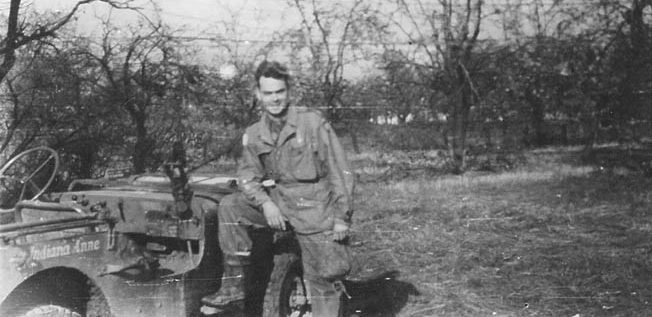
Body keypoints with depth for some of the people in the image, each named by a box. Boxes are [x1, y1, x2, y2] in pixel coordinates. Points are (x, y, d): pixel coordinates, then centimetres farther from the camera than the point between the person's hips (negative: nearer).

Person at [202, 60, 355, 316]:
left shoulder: (313, 122, -8)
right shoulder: (253, 135, 5)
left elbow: (339, 171, -9)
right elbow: (247, 175, 2)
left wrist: (342, 217, -12)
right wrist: (265, 202, -18)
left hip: (315, 209, -4)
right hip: (277, 202, 4)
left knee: (323, 281, -2)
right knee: (229, 207, -12)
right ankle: (234, 283, -5)